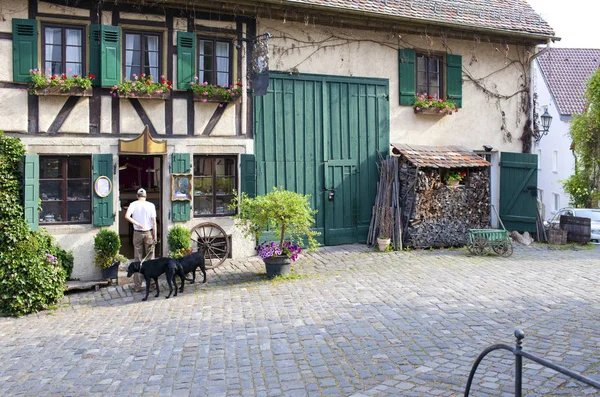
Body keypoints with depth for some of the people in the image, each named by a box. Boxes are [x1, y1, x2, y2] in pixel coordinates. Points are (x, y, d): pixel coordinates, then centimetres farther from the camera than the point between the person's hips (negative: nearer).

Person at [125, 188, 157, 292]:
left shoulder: (133, 204, -1)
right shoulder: (151, 205, -1)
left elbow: (127, 216, -18)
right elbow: (154, 222, -3)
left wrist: (137, 223, -11)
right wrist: (155, 236, 1)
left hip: (138, 233, 1)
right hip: (149, 233, -1)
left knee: (138, 259, 7)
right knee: (150, 259, 8)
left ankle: (137, 285, 9)